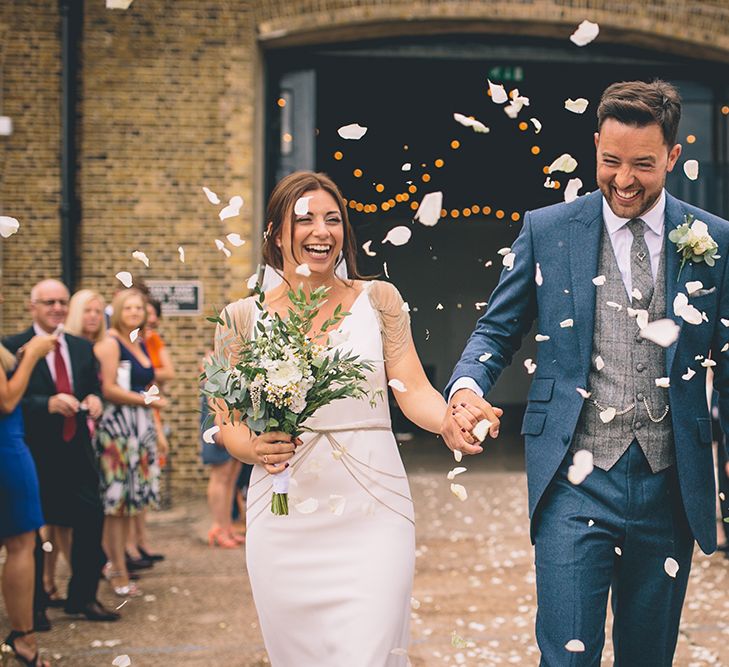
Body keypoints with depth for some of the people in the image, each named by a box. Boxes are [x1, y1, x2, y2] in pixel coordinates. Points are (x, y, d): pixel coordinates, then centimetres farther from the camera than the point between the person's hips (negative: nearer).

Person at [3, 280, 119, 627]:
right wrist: (48, 404, -25)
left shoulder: (82, 348, 11)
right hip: (35, 453, -5)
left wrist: (94, 399, -5)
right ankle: (34, 607, 18)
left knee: (90, 522, 6)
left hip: (77, 451, 5)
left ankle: (82, 598, 23)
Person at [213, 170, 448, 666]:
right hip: (285, 525, 1)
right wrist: (253, 448, -11)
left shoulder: (378, 300, 6)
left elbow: (413, 390, -1)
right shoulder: (242, 319, 6)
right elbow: (229, 423, 11)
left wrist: (452, 419, -22)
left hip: (372, 514, -1)